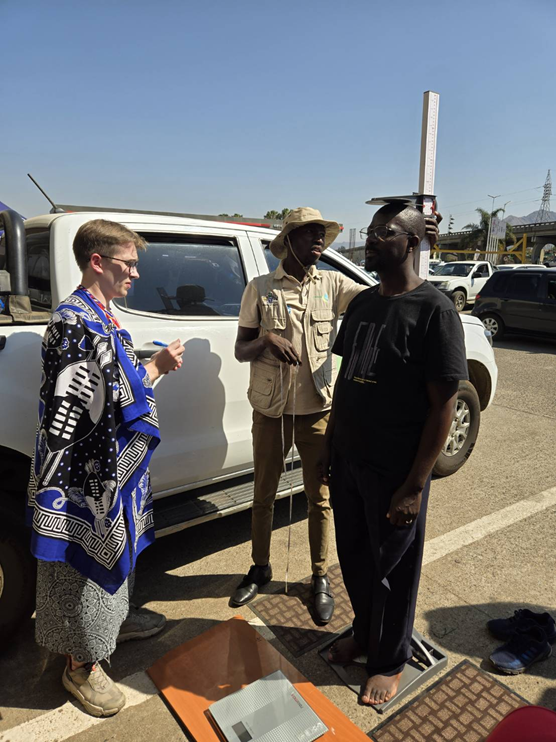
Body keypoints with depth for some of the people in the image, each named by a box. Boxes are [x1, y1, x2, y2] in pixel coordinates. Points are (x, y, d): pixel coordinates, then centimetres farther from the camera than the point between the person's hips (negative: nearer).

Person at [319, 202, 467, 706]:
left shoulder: (434, 310, -15)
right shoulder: (362, 304, 6)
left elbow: (443, 405, -15)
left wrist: (414, 486, -16)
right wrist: (330, 450, 12)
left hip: (395, 473, -6)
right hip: (348, 461, 6)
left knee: (393, 569, 13)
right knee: (354, 558, 21)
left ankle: (390, 662, 37)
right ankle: (364, 634, 47)